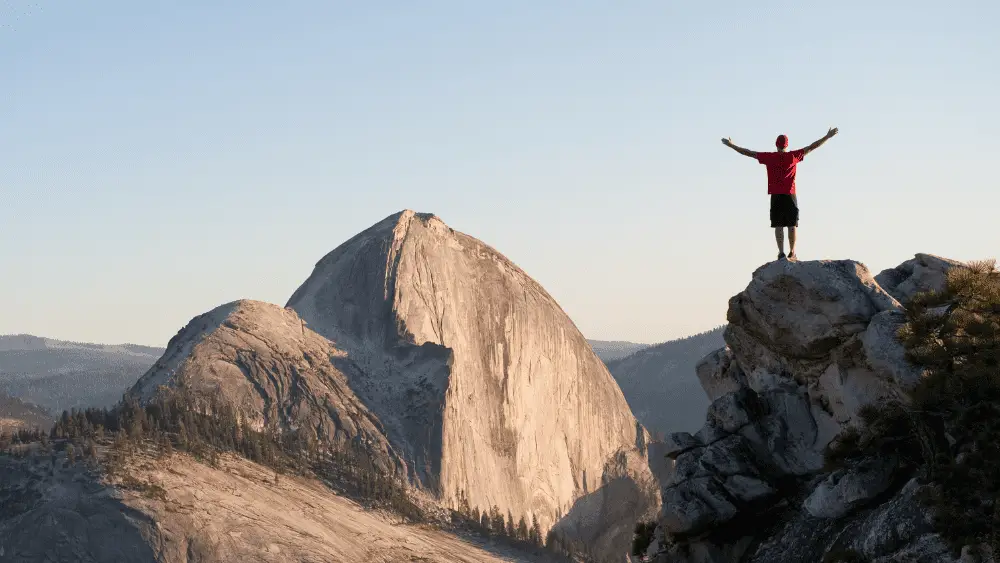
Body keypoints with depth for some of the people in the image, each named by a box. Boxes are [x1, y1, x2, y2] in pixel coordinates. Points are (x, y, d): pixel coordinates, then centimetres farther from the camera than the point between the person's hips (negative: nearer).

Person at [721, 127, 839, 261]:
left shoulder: (769, 157, 1)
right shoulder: (793, 156, 1)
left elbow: (748, 153, 8)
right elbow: (812, 147, 6)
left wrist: (731, 145, 18)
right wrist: (828, 136, 14)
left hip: (776, 196, 0)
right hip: (790, 196, 0)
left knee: (778, 226, -1)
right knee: (792, 226, 4)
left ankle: (781, 252, -9)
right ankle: (792, 252, 2)